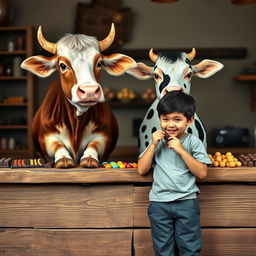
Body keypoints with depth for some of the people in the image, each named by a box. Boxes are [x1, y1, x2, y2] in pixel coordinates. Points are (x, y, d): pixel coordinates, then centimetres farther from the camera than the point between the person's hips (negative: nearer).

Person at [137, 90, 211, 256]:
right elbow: (142, 170, 1)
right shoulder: (157, 141, 4)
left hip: (187, 203, -2)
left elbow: (202, 173, -12)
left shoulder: (193, 142, -4)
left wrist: (181, 150, -17)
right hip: (159, 204, 3)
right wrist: (153, 145, -9)